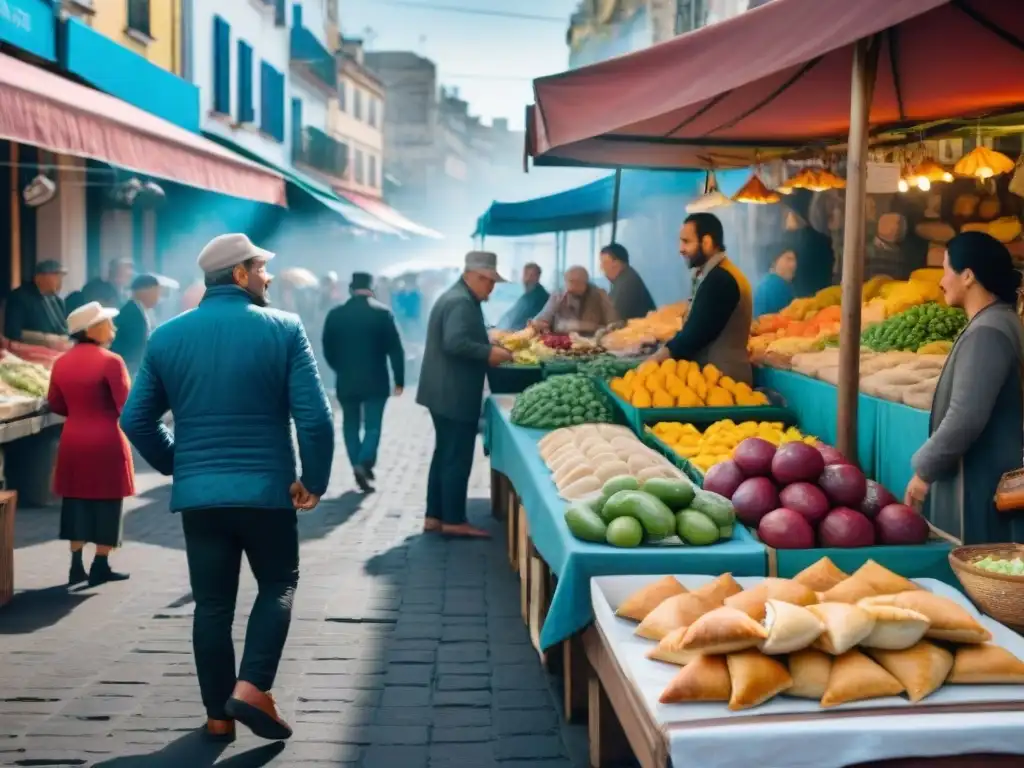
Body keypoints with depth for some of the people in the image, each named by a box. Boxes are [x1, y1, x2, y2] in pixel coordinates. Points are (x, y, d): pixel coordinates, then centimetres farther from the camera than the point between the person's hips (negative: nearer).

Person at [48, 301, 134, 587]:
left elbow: (56, 405, 12)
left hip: (73, 440, 6)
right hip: (106, 442, -6)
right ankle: (100, 567, 9)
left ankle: (77, 566, 16)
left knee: (77, 501, 13)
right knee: (106, 504, 4)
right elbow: (126, 407, -15)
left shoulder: (62, 362, 4)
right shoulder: (110, 361, -14)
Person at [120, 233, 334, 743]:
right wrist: (315, 480, 0)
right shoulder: (283, 329, -7)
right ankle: (252, 688, 3)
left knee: (212, 602, 13)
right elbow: (314, 417, -12)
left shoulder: (167, 335, 4)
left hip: (197, 492, 3)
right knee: (278, 586, 17)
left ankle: (218, 715, 20)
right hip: (266, 489, -3)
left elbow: (135, 419, 7)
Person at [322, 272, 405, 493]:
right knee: (372, 426, 5)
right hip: (375, 381, -2)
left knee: (351, 426, 14)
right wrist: (399, 379, -1)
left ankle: (359, 468, 13)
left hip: (346, 382, 2)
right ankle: (364, 463, -17)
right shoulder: (382, 313, -7)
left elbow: (328, 351, 5)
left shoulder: (335, 315, -1)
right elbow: (395, 349, -8)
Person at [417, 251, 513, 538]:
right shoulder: (461, 302, -17)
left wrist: (488, 349, 11)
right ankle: (453, 520, 4)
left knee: (445, 455, 14)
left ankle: (435, 516, 19)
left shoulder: (456, 297, 17)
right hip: (454, 394, -11)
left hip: (446, 391, 11)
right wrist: (488, 353, -21)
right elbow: (455, 342, -29)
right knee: (457, 458, -3)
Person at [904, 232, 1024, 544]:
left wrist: (923, 470, -13)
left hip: (979, 484, -10)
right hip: (982, 475, 10)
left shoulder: (986, 332, -19)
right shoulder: (997, 321, 12)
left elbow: (965, 418, -25)